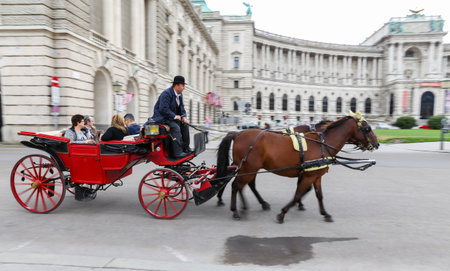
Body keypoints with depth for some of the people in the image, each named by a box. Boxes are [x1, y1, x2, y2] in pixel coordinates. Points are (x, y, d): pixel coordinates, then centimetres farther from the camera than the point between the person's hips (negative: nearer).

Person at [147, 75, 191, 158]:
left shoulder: (179, 95, 10)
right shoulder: (166, 93, -19)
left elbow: (181, 107, 15)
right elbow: (163, 109, -27)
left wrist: (183, 117, -4)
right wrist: (175, 116, -25)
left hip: (170, 117, 10)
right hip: (161, 117, -10)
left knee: (185, 125, 1)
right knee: (176, 127, -27)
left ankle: (186, 148, 9)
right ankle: (178, 152, -27)